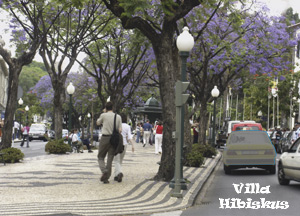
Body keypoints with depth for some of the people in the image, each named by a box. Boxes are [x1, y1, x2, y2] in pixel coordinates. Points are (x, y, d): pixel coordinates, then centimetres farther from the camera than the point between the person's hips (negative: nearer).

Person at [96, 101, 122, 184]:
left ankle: (104, 171, -17)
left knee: (101, 157, 10)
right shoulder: (118, 117, 2)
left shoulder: (103, 115, -5)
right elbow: (120, 130, -3)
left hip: (105, 138, -2)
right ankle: (106, 178, 5)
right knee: (110, 159, 7)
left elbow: (98, 123, 16)